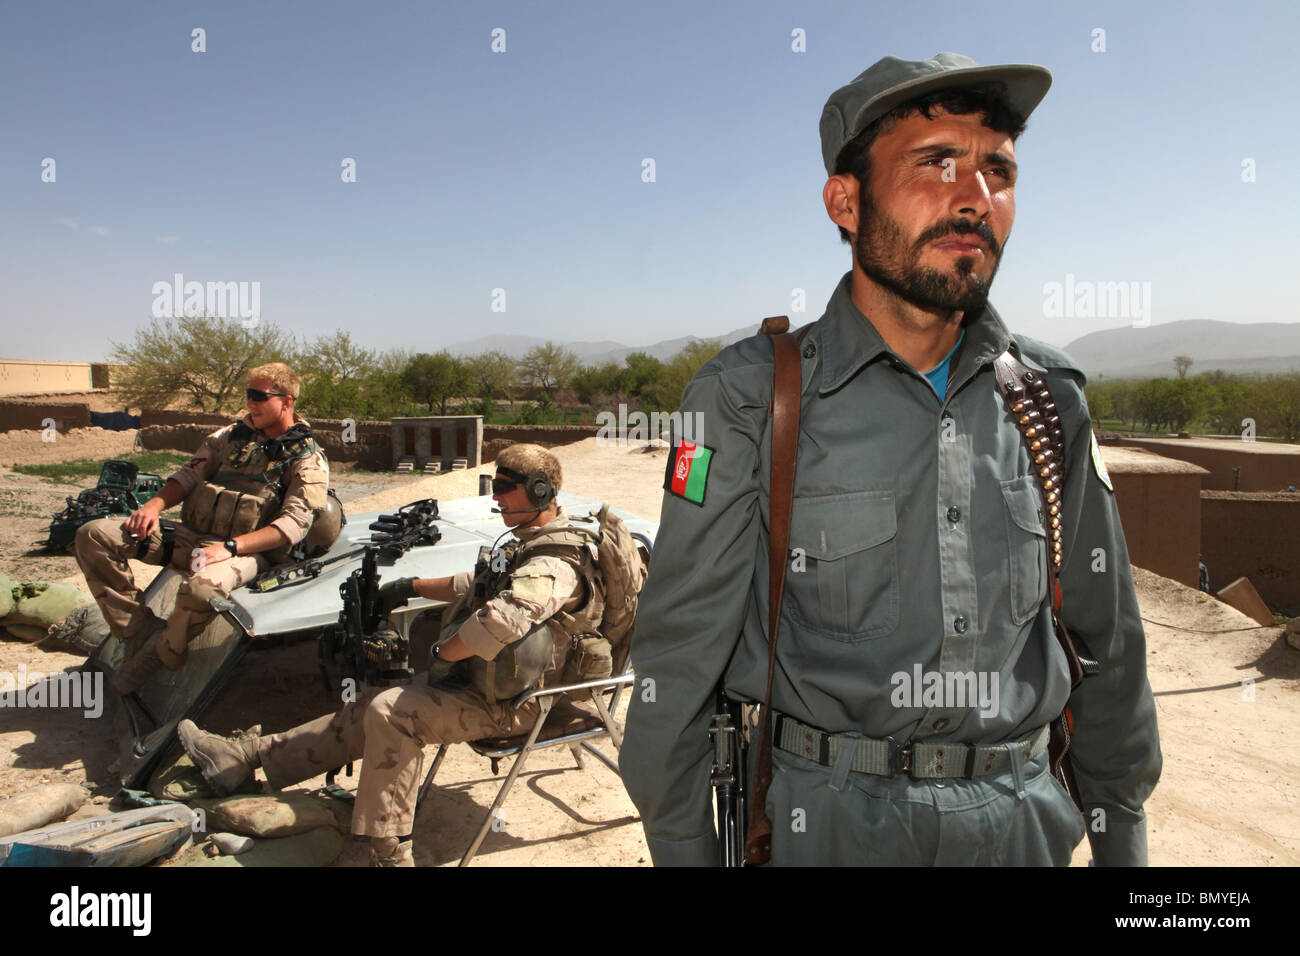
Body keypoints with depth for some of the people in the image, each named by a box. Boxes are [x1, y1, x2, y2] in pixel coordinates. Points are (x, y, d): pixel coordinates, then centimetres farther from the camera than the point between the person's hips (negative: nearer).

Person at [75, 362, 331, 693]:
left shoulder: (308, 460, -1)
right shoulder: (235, 433, 19)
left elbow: (295, 523, -13)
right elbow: (191, 474, 19)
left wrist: (229, 547, -23)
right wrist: (154, 505, -2)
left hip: (244, 550, -7)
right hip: (190, 535, 7)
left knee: (201, 589, -40)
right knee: (93, 535, -8)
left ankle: (159, 654, -9)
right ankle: (141, 634, -8)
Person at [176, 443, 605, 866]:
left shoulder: (554, 566, -24)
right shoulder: (533, 547, 12)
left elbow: (503, 620, -42)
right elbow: (479, 585, 28)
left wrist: (442, 653, -26)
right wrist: (412, 586, 23)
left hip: (504, 703, -10)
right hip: (481, 681, 10)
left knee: (389, 711, -21)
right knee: (374, 707, 10)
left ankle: (388, 851, -12)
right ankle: (249, 755, 18)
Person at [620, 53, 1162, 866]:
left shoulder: (1048, 400, 0)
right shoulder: (749, 399, -13)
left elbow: (1108, 642, 9)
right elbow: (680, 659, -10)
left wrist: (1123, 833, 12)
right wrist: (683, 848, -6)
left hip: (1023, 820, 4)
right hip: (825, 821, -3)